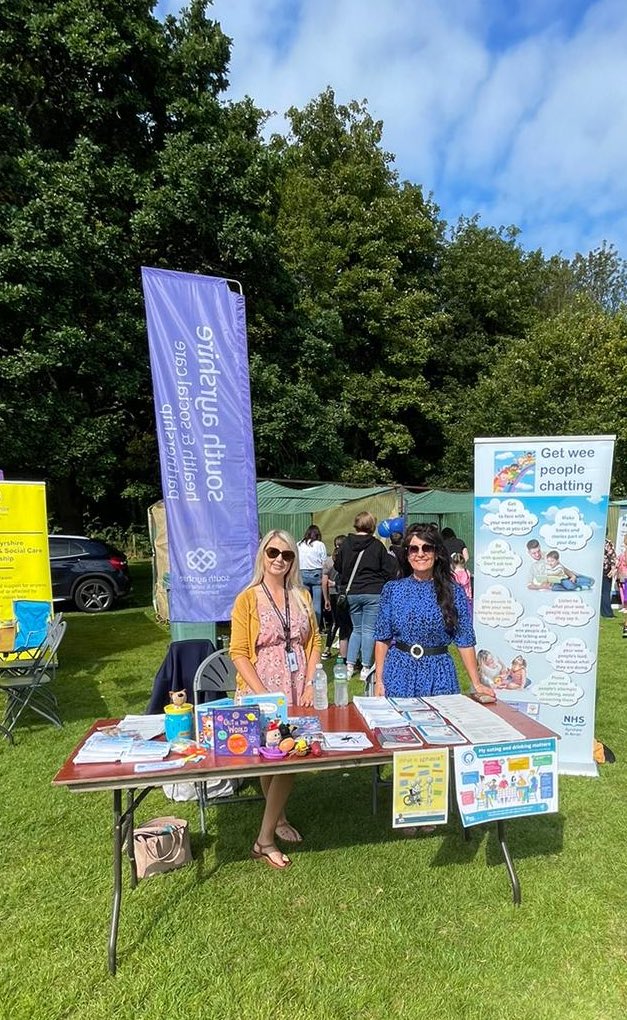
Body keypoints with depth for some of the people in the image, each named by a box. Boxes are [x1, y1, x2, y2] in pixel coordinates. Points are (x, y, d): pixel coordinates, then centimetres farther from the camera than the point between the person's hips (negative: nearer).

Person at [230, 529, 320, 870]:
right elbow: (239, 653, -10)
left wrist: (310, 685, -5)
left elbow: (313, 643, 8)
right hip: (263, 694, -4)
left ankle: (276, 819, 31)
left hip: (299, 692, 4)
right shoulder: (248, 598, -8)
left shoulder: (302, 596, 6)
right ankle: (265, 840, 17)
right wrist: (263, 695, -17)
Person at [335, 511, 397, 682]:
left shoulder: (345, 544, 1)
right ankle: (365, 668, 6)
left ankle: (349, 665, 13)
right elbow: (388, 570, -2)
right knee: (369, 630, 3)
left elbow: (338, 566, 11)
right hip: (373, 593, -3)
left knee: (356, 629, 16)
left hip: (351, 593, 3)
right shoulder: (377, 545, -7)